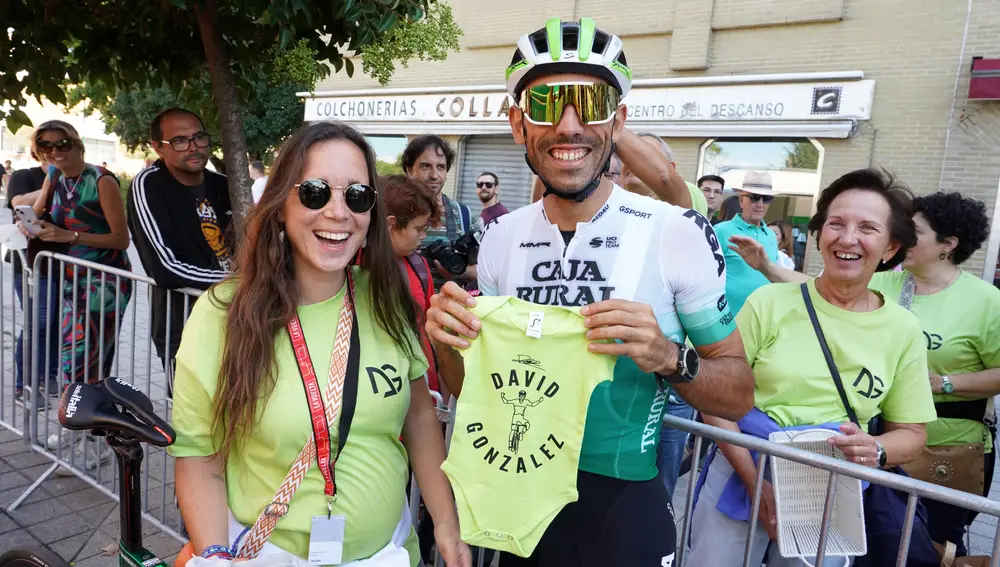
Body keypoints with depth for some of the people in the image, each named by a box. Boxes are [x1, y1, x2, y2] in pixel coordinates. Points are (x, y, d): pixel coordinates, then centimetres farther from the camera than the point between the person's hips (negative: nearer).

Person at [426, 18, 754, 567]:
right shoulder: (501, 236, -4)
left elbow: (738, 394, -8)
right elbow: (475, 389, 4)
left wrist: (669, 358, -27)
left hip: (623, 510, -4)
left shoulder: (679, 232, -16)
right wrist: (448, 343, -16)